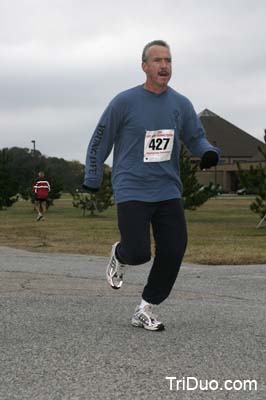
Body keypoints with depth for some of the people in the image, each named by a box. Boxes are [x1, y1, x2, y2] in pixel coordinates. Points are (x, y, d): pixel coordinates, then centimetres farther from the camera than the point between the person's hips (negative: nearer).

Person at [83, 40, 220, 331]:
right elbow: (100, 141, 2)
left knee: (173, 251, -4)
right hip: (131, 192, -4)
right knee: (138, 253, -14)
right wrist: (93, 180, 5)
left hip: (168, 192, 4)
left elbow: (196, 138, 14)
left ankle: (145, 310, 12)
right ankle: (119, 256, 25)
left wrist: (208, 153, -9)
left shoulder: (180, 104, 5)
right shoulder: (124, 102, -6)